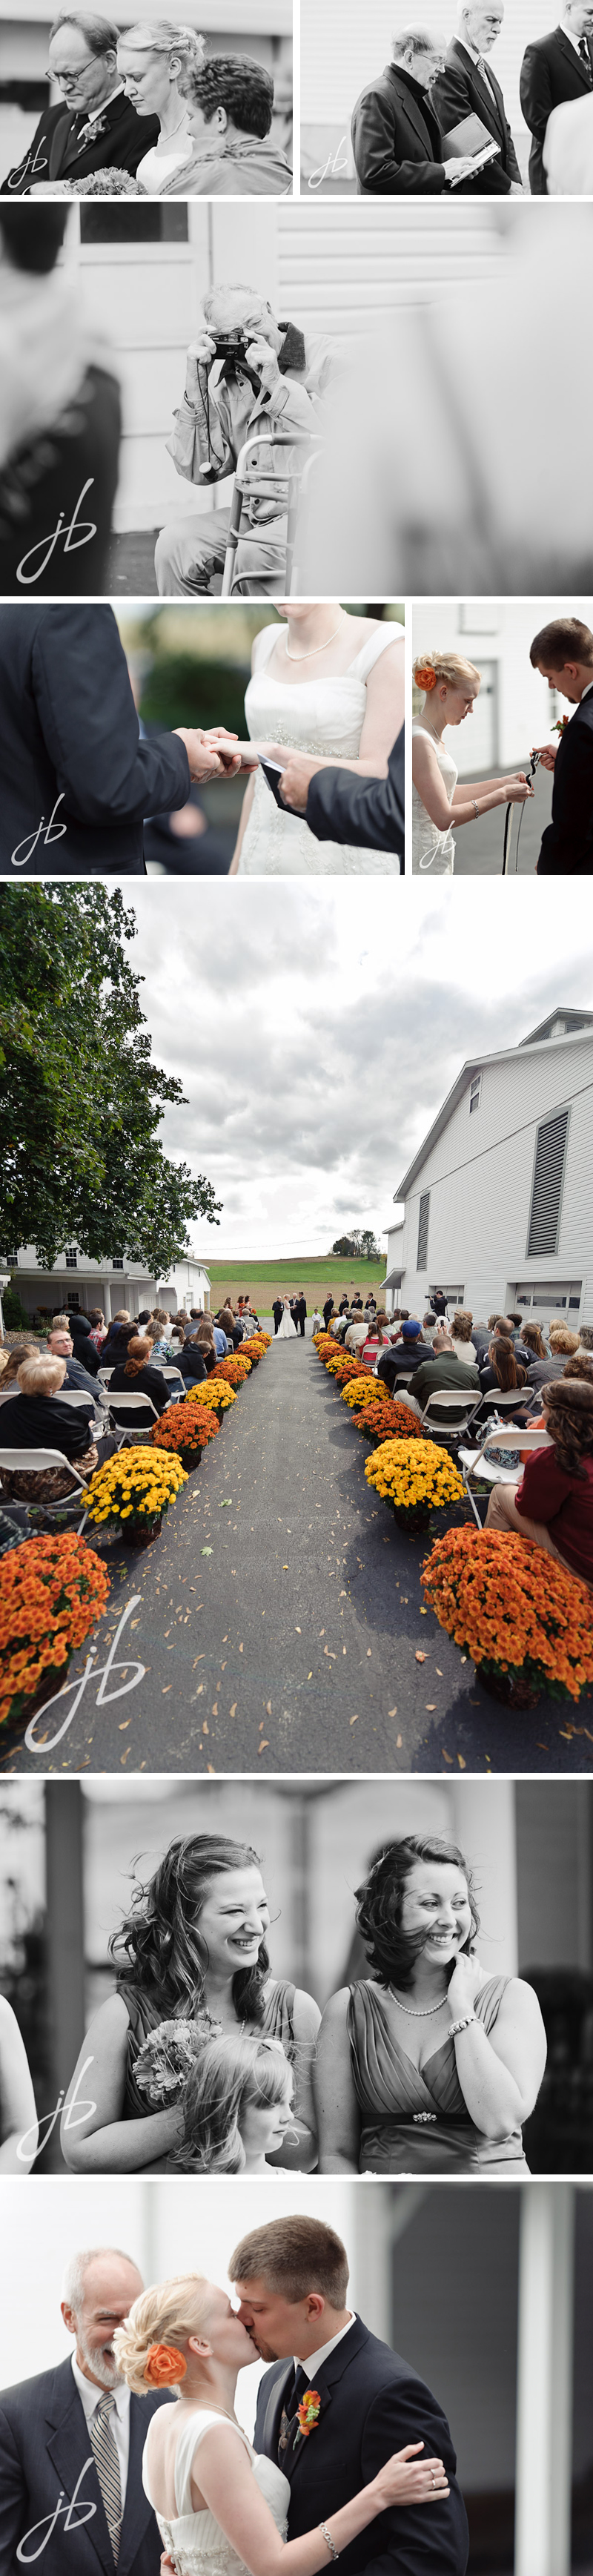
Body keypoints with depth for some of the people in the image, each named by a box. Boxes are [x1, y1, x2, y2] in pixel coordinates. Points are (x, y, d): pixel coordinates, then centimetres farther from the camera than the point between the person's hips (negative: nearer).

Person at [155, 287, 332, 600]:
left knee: (253, 552, -31)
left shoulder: (331, 360, -5)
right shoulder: (224, 380, 9)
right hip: (255, 514, 5)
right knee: (174, 543, -14)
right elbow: (200, 472, 4)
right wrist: (196, 389, -6)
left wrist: (278, 385, -18)